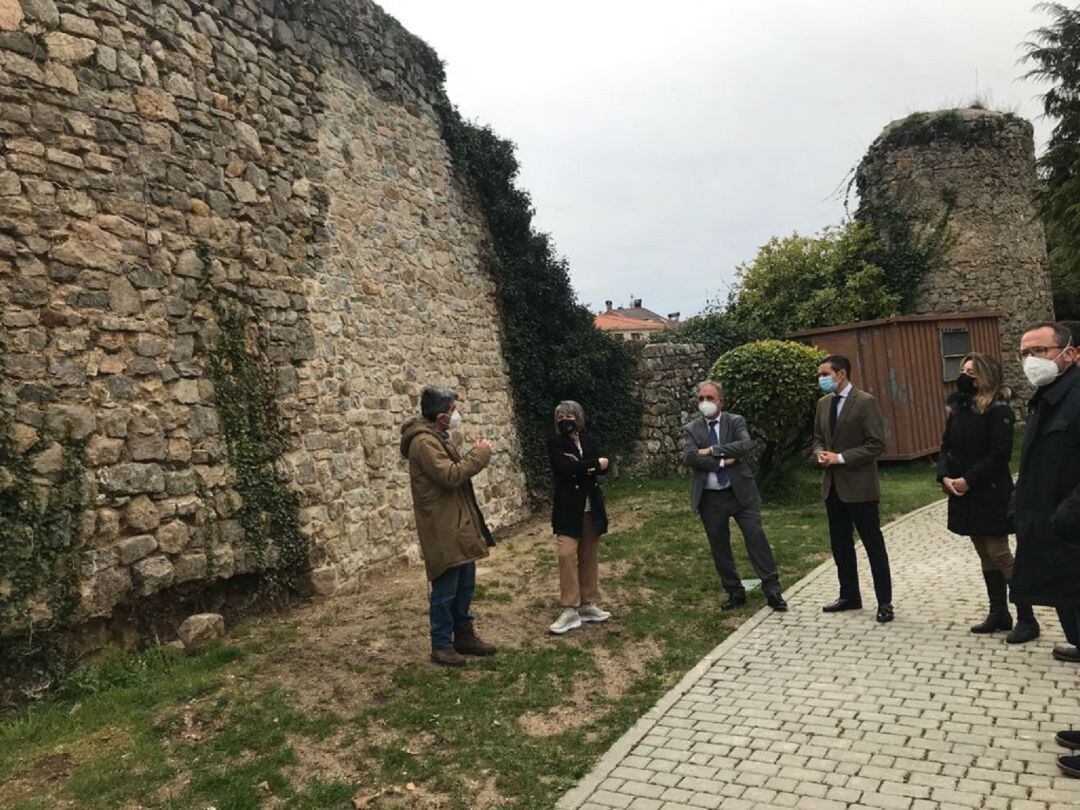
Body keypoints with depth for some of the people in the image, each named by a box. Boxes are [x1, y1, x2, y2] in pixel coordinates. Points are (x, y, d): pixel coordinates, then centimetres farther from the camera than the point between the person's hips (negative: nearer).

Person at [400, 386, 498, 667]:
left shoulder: (437, 437, 15)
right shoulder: (423, 441, -19)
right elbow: (450, 476, -26)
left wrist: (475, 455, 5)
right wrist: (478, 455, -17)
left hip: (459, 525, 11)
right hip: (443, 530, -11)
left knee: (465, 585, 18)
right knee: (445, 590, -1)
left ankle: (464, 636, 30)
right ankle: (441, 646, 11)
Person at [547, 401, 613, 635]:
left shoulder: (589, 440, 9)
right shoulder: (555, 443, -4)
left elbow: (604, 467, -2)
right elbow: (563, 467, -21)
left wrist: (580, 466, -17)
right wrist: (593, 464, -14)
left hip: (591, 508, 4)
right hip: (568, 509, -4)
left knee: (589, 557, 9)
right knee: (567, 554, -11)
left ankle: (588, 604, 20)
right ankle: (570, 610, -4)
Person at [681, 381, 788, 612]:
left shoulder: (735, 421, 1)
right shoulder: (691, 429, 4)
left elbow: (747, 444, -18)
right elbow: (689, 457, -13)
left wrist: (712, 450, -18)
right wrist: (723, 461, -17)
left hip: (741, 492, -2)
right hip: (709, 498, 2)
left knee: (757, 538, -3)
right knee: (719, 547, 10)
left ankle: (772, 591, 8)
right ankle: (735, 593, 25)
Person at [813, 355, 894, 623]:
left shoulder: (865, 402, -12)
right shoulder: (823, 403, 9)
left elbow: (876, 445, -15)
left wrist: (841, 458, -18)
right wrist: (820, 454, -4)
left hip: (859, 485, -7)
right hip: (832, 485, 7)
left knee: (873, 545, 3)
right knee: (840, 544, 14)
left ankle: (884, 602, 13)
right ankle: (849, 595, 27)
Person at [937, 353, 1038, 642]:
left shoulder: (998, 408, -12)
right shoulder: (959, 407, 11)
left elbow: (999, 454, -18)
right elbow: (946, 446, 11)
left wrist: (968, 480, -19)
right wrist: (945, 476, -5)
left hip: (991, 495, -7)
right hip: (965, 495, 7)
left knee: (999, 554, -4)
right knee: (985, 556, 14)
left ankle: (1026, 619, 8)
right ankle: (998, 613, 24)